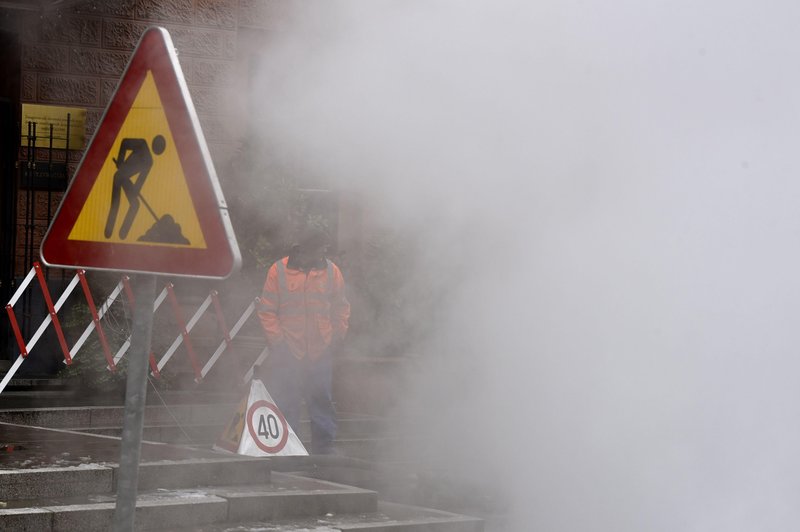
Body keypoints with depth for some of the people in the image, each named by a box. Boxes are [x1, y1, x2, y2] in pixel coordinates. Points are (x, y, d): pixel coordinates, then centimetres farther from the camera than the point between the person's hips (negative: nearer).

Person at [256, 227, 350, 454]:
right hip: (288, 352, -2)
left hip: (321, 352, 2)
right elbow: (266, 310, 2)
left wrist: (337, 337, 5)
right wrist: (276, 340, -5)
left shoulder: (331, 271, 5)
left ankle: (324, 450, 13)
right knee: (285, 404, -1)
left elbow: (341, 308, 14)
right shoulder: (279, 271, -2)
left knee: (322, 402, 5)